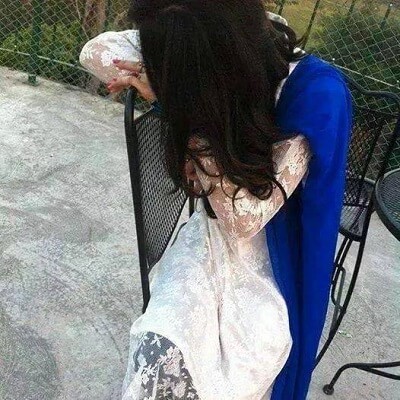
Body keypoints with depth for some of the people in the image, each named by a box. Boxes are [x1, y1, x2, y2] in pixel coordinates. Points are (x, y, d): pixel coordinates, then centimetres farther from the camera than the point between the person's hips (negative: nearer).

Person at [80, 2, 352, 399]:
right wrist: (165, 86, -24)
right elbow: (96, 49, -6)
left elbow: (244, 216, -25)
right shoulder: (200, 48, -13)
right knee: (159, 350, -19)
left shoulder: (316, 94, -25)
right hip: (213, 238, 3)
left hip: (275, 259, -3)